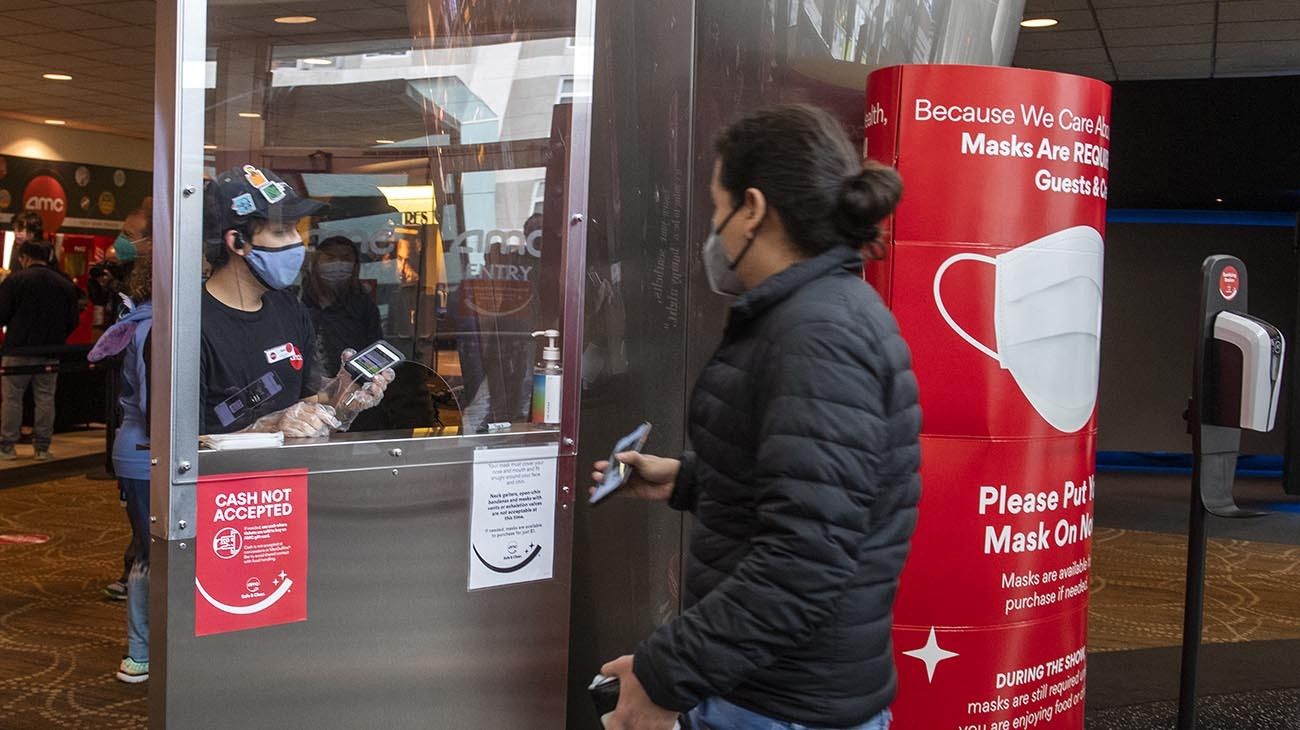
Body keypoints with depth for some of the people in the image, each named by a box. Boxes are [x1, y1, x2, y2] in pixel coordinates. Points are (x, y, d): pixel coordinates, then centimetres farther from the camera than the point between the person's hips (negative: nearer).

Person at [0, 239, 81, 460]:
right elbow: (73, 320, 7)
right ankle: (42, 447, 9)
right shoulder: (65, 285, 4)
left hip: (18, 349, -3)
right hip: (51, 352, 3)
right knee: (45, 398, 7)